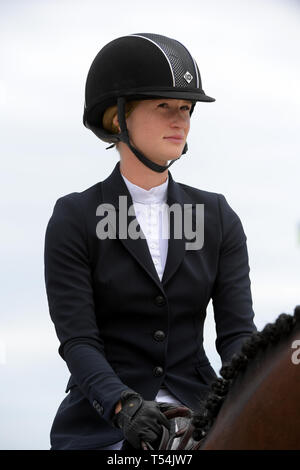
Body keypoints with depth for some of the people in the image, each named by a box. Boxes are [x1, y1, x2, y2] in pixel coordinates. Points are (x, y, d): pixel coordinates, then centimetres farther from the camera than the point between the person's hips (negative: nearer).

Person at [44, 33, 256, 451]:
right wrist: (124, 405, -27)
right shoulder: (74, 220, 1)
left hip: (198, 412, 3)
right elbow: (77, 340, -8)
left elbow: (237, 328, 3)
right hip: (102, 423, -2)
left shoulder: (218, 217, 11)